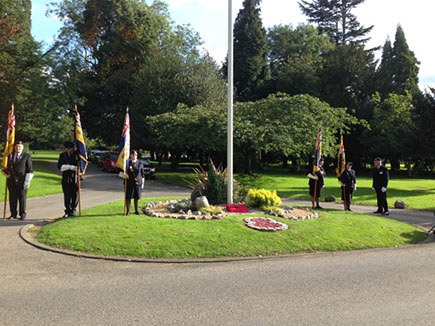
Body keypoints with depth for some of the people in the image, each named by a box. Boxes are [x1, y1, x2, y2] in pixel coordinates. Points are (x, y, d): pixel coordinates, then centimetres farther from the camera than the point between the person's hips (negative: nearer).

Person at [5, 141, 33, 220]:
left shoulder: (27, 156, -1)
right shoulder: (10, 155, 12)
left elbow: (30, 170, -4)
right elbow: (8, 167, 22)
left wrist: (27, 181, -11)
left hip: (22, 181, -4)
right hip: (11, 181, 4)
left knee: (22, 197, -1)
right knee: (12, 198, 5)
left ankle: (22, 215, 6)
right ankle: (13, 214, 14)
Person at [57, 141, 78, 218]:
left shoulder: (76, 154, 6)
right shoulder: (62, 155, 7)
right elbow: (59, 166, -4)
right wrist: (70, 167, -17)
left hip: (75, 178, 0)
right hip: (66, 178, 0)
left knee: (75, 195, 1)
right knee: (67, 195, 1)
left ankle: (73, 210, 15)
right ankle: (67, 211, 10)